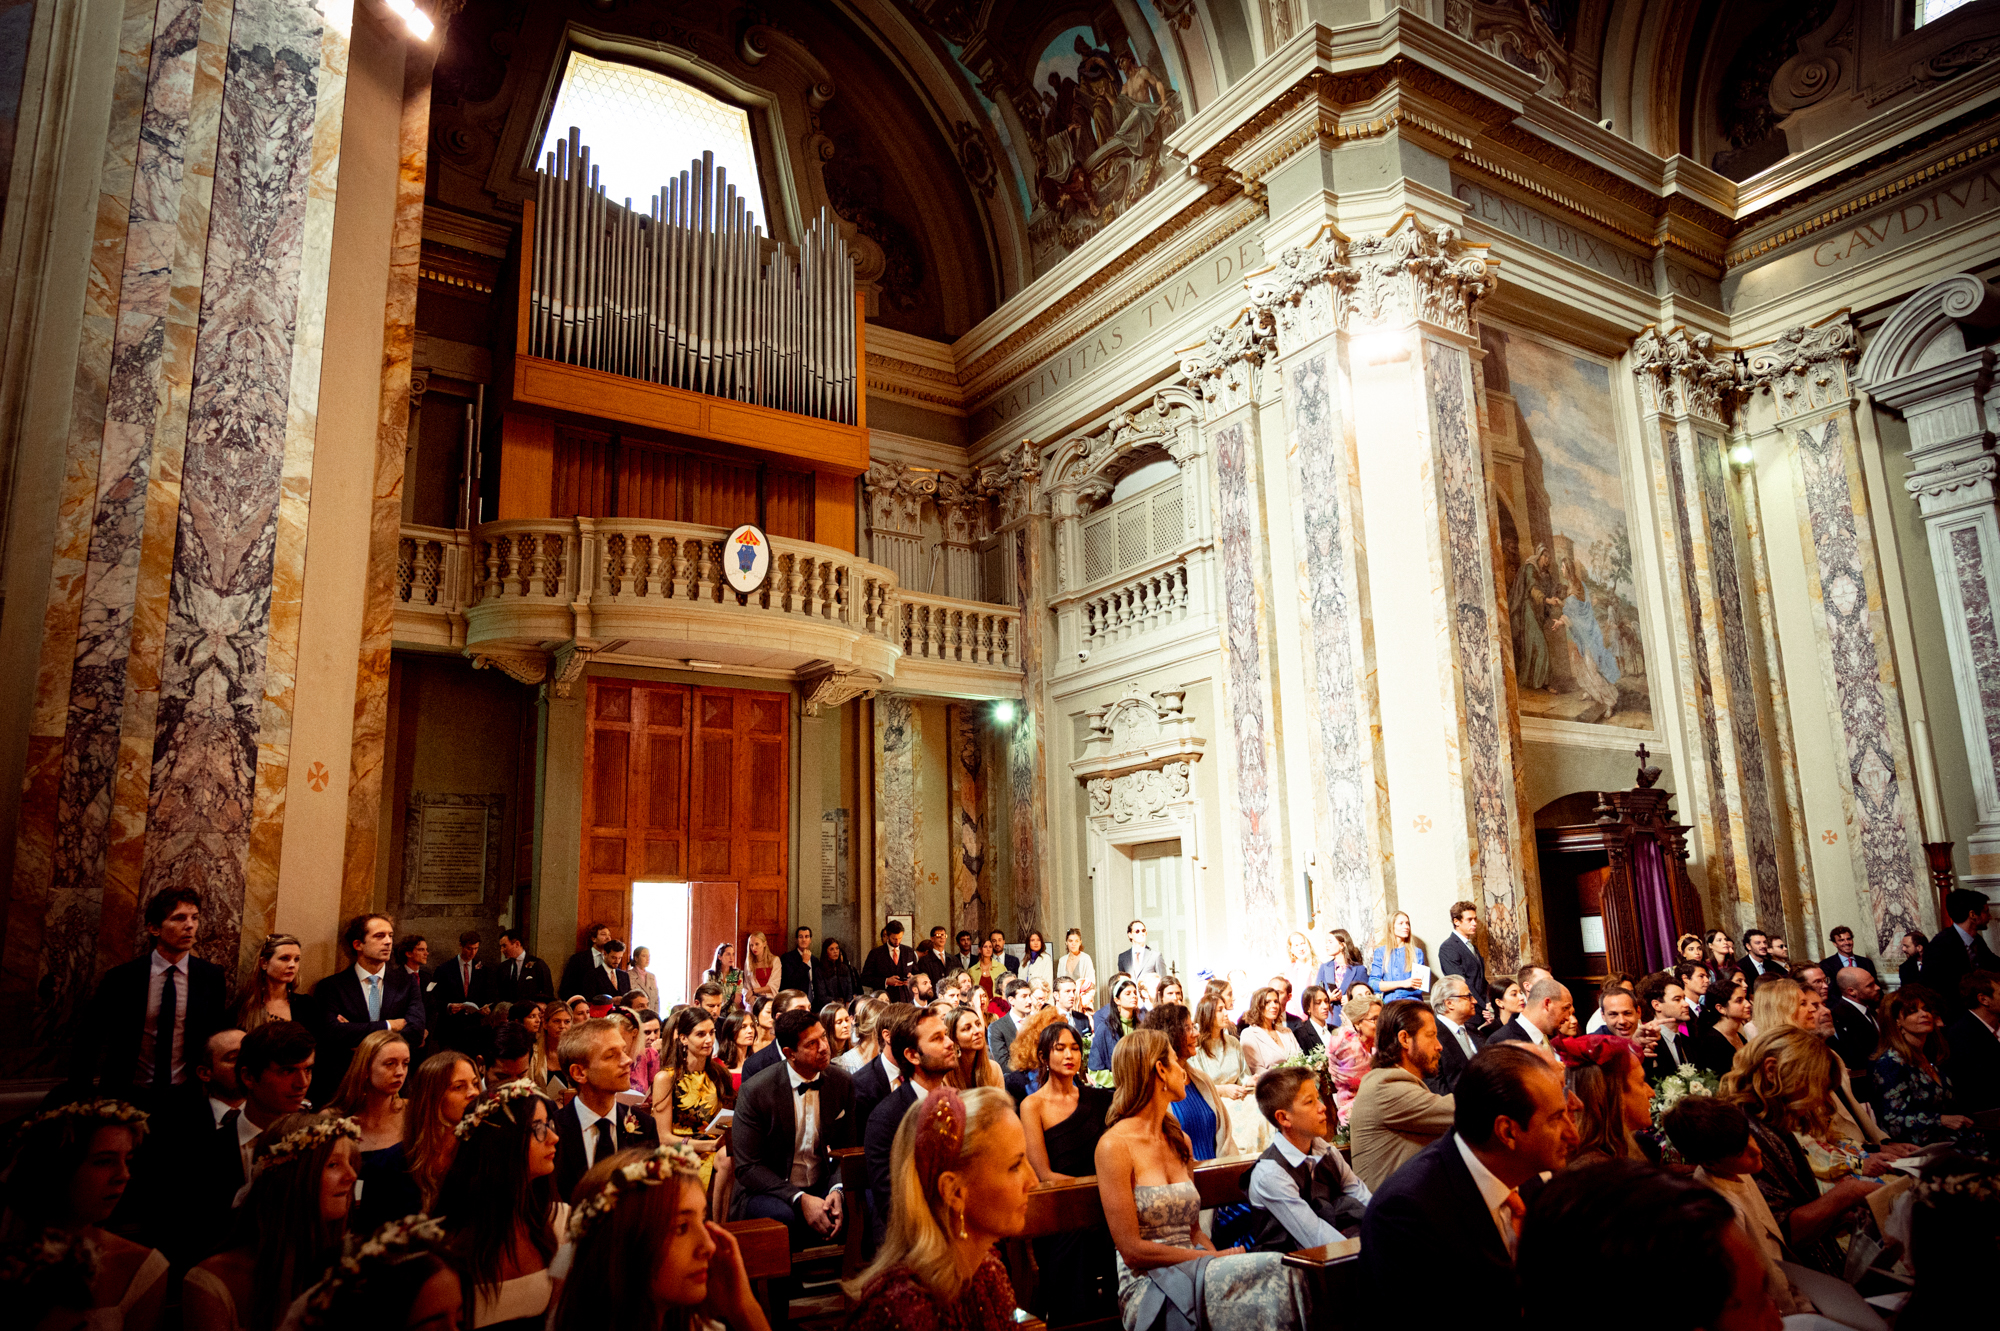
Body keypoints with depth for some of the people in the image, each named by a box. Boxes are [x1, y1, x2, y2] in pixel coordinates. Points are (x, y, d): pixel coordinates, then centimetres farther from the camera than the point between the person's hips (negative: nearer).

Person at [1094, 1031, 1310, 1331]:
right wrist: (1214, 1259, -12)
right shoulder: (1114, 1145, -9)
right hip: (1148, 1285, -7)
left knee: (1282, 1272, -23)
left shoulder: (1179, 1140, 16)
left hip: (1190, 1270, 7)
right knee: (1273, 1270, -25)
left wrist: (1220, 1257, -5)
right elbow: (1132, 1251, -13)